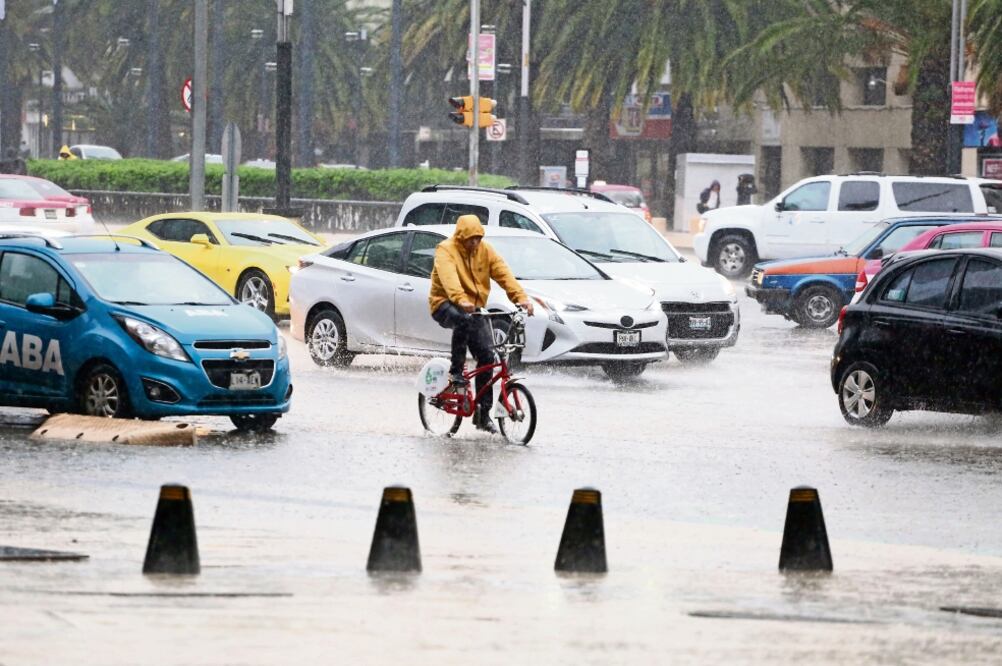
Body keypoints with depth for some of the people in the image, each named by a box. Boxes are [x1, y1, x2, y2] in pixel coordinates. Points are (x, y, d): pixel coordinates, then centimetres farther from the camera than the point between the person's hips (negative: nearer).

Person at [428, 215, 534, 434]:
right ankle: (456, 371, -26)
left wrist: (521, 297, -23)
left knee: (487, 355, -8)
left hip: (474, 308, 5)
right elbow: (449, 277, -31)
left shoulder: (485, 251, 4)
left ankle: (483, 413, 0)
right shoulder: (446, 251, -13)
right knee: (463, 319, -40)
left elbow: (504, 274, -7)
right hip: (445, 304, -5)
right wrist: (461, 300, -49)